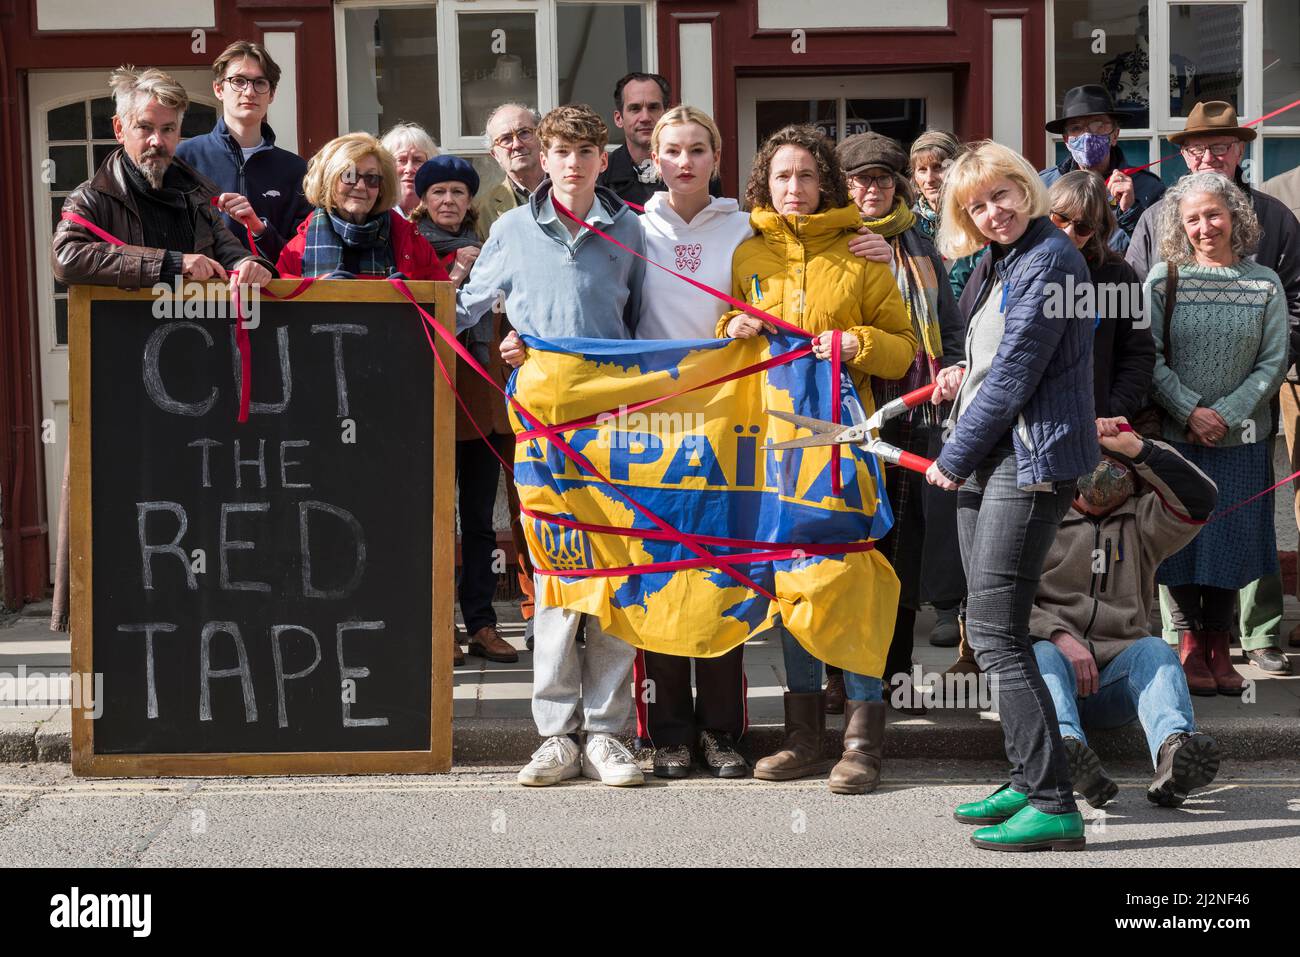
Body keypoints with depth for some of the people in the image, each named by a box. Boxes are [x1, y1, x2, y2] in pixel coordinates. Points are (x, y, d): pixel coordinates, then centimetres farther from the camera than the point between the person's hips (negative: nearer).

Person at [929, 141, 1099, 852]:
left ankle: (1053, 806, -10)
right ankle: (1028, 781, 21)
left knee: (994, 633, -13)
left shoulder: (1049, 258, -13)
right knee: (992, 629, 12)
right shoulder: (1003, 261, 17)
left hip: (1031, 459, -10)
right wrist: (963, 373, 5)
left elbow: (1016, 373, -17)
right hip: (988, 459, 10)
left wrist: (953, 459, -9)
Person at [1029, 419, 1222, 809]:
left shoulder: (1140, 523, 21)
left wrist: (1135, 447, -8)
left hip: (1115, 673, 2)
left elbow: (1198, 498, -1)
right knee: (1042, 654, -33)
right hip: (1052, 650, -1)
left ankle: (1173, 754, -57)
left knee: (1154, 650, -28)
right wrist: (1059, 635, -17)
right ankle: (1066, 745, -63)